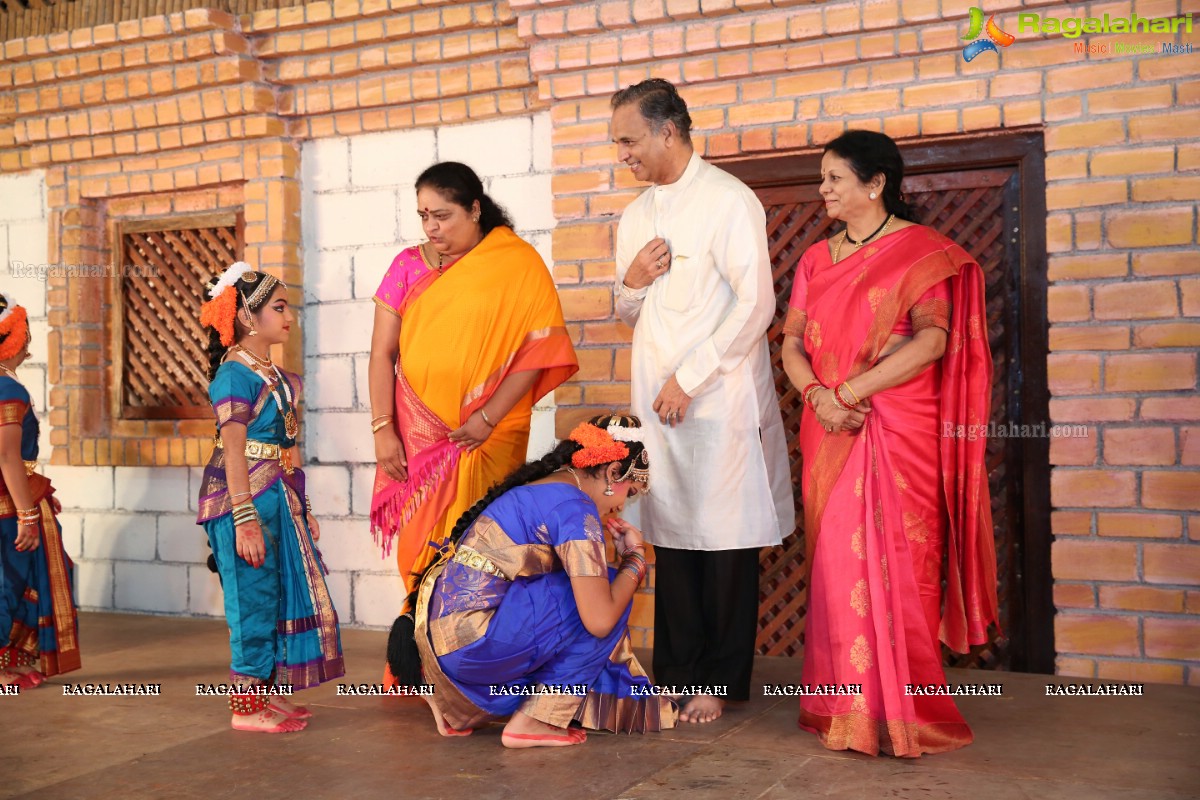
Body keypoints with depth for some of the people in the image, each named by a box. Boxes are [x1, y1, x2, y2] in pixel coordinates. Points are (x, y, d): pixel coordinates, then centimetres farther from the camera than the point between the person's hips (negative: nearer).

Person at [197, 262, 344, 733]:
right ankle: (246, 705, 7)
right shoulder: (235, 374, -13)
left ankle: (268, 691, 24)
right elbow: (234, 450, -18)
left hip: (279, 500, 9)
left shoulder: (275, 375, 13)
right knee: (253, 598, -3)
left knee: (284, 593, 13)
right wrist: (245, 517, -22)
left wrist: (301, 507, 19)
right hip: (245, 500, -9)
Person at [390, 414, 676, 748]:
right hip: (473, 643, -9)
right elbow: (600, 620, -15)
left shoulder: (537, 488, 17)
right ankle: (533, 723, 0)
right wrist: (636, 557, 0)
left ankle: (457, 707, 18)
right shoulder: (575, 506, -11)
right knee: (607, 595, -2)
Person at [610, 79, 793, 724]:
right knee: (671, 535, 7)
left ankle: (721, 682, 9)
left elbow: (756, 303, -13)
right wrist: (632, 281, 0)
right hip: (657, 402, 6)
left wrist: (688, 378, -14)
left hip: (719, 400, -6)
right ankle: (677, 675, 15)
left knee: (725, 539, -1)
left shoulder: (728, 201, -6)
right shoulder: (635, 217, 17)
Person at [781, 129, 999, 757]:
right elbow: (792, 342, 11)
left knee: (898, 563, -4)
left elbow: (931, 339, -13)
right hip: (831, 434, 5)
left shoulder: (921, 250, -1)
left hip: (901, 434, -5)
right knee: (837, 564, 3)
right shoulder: (816, 260, 16)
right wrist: (817, 395, -9)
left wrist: (850, 390, -15)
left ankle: (904, 714, 5)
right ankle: (847, 710, 11)